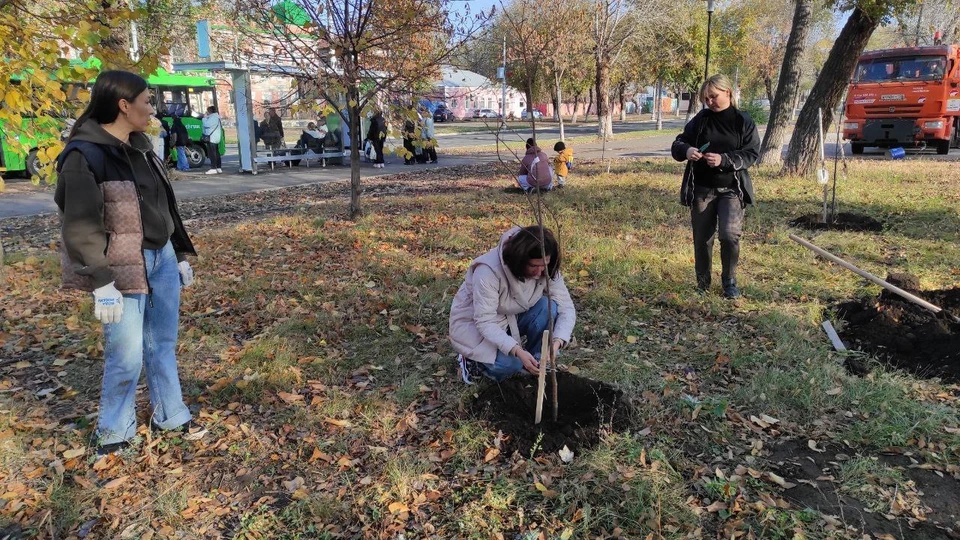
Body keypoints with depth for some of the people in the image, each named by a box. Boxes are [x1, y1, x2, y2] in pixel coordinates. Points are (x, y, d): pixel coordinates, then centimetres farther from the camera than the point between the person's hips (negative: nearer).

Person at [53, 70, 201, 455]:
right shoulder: (83, 155, -14)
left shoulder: (139, 146, 10)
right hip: (124, 269, -7)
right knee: (127, 356, 0)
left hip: (161, 258, 7)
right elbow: (81, 227, -16)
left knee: (163, 344, 15)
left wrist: (180, 255, 18)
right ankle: (113, 435, 21)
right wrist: (102, 283, -18)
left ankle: (170, 417, 31)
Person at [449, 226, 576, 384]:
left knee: (549, 307, -23)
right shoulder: (488, 270, -34)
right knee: (510, 363, -31)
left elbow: (567, 307, -19)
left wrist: (556, 343, -37)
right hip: (475, 324, -5)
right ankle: (473, 360, 0)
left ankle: (536, 363, -4)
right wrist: (518, 351, -45)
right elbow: (485, 322, -34)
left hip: (511, 319, 5)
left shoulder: (546, 269, -18)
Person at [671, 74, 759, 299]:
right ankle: (703, 284, 24)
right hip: (701, 189, 2)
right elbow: (677, 145, 5)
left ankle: (729, 281, 7)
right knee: (702, 239, 6)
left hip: (731, 189, -2)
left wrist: (724, 160, -21)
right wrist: (686, 150, -19)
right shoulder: (700, 120, 5)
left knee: (730, 235, -16)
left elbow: (752, 153, -5)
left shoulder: (743, 122, 0)